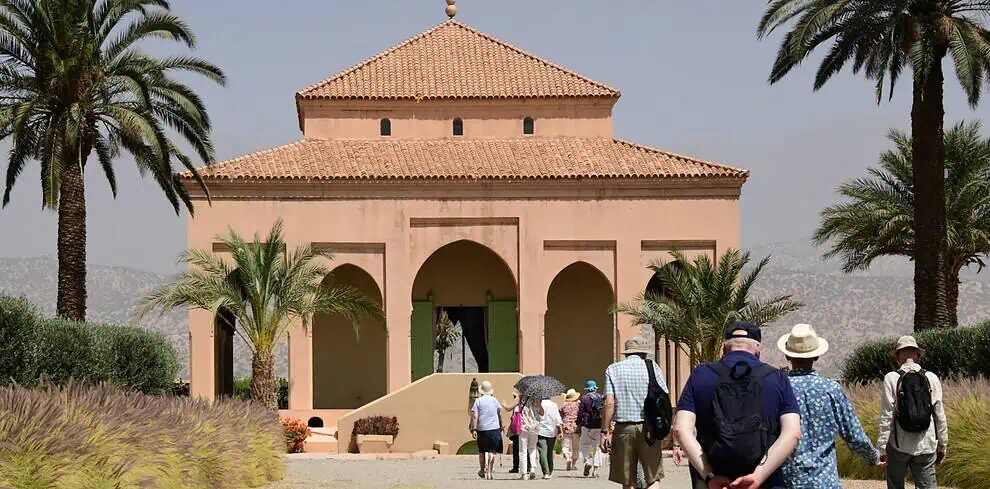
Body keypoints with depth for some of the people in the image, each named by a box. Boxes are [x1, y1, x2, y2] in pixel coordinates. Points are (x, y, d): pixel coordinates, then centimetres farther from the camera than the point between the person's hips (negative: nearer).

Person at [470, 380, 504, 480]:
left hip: (481, 429, -1)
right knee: (491, 451, 2)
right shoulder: (494, 400, 3)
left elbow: (474, 416, -9)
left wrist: (473, 429, -8)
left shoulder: (478, 401, -3)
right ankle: (489, 472, -5)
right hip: (494, 428, 1)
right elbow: (500, 415, 9)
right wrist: (501, 426, 21)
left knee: (482, 451, 15)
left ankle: (482, 470, 24)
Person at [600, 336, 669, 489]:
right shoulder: (652, 367, 4)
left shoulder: (613, 370, 5)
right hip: (649, 427, 0)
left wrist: (605, 431, -2)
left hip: (624, 428, 1)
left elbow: (609, 403, -4)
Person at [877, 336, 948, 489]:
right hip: (926, 447, 1)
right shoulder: (932, 378, -1)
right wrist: (942, 446, 12)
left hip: (899, 445, -1)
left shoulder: (892, 378, -7)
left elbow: (886, 416, -8)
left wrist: (882, 446, -3)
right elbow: (940, 416, 2)